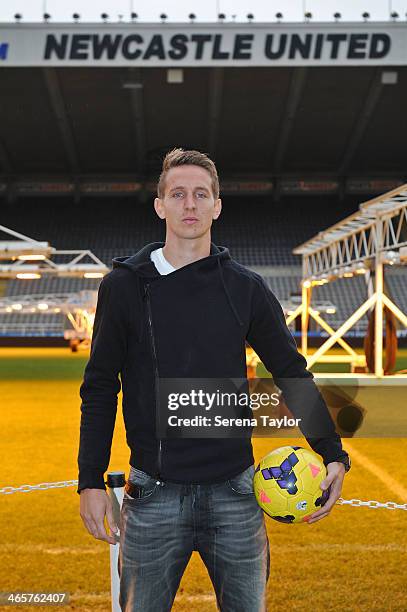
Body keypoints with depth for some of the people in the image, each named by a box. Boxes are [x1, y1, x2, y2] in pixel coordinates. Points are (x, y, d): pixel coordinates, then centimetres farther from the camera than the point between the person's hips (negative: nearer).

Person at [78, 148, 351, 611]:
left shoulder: (246, 288, 3)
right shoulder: (125, 285, 0)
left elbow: (293, 373, 9)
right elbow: (100, 389, 3)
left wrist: (333, 455, 1)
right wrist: (90, 482, -1)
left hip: (235, 493, 1)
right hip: (153, 497, -1)